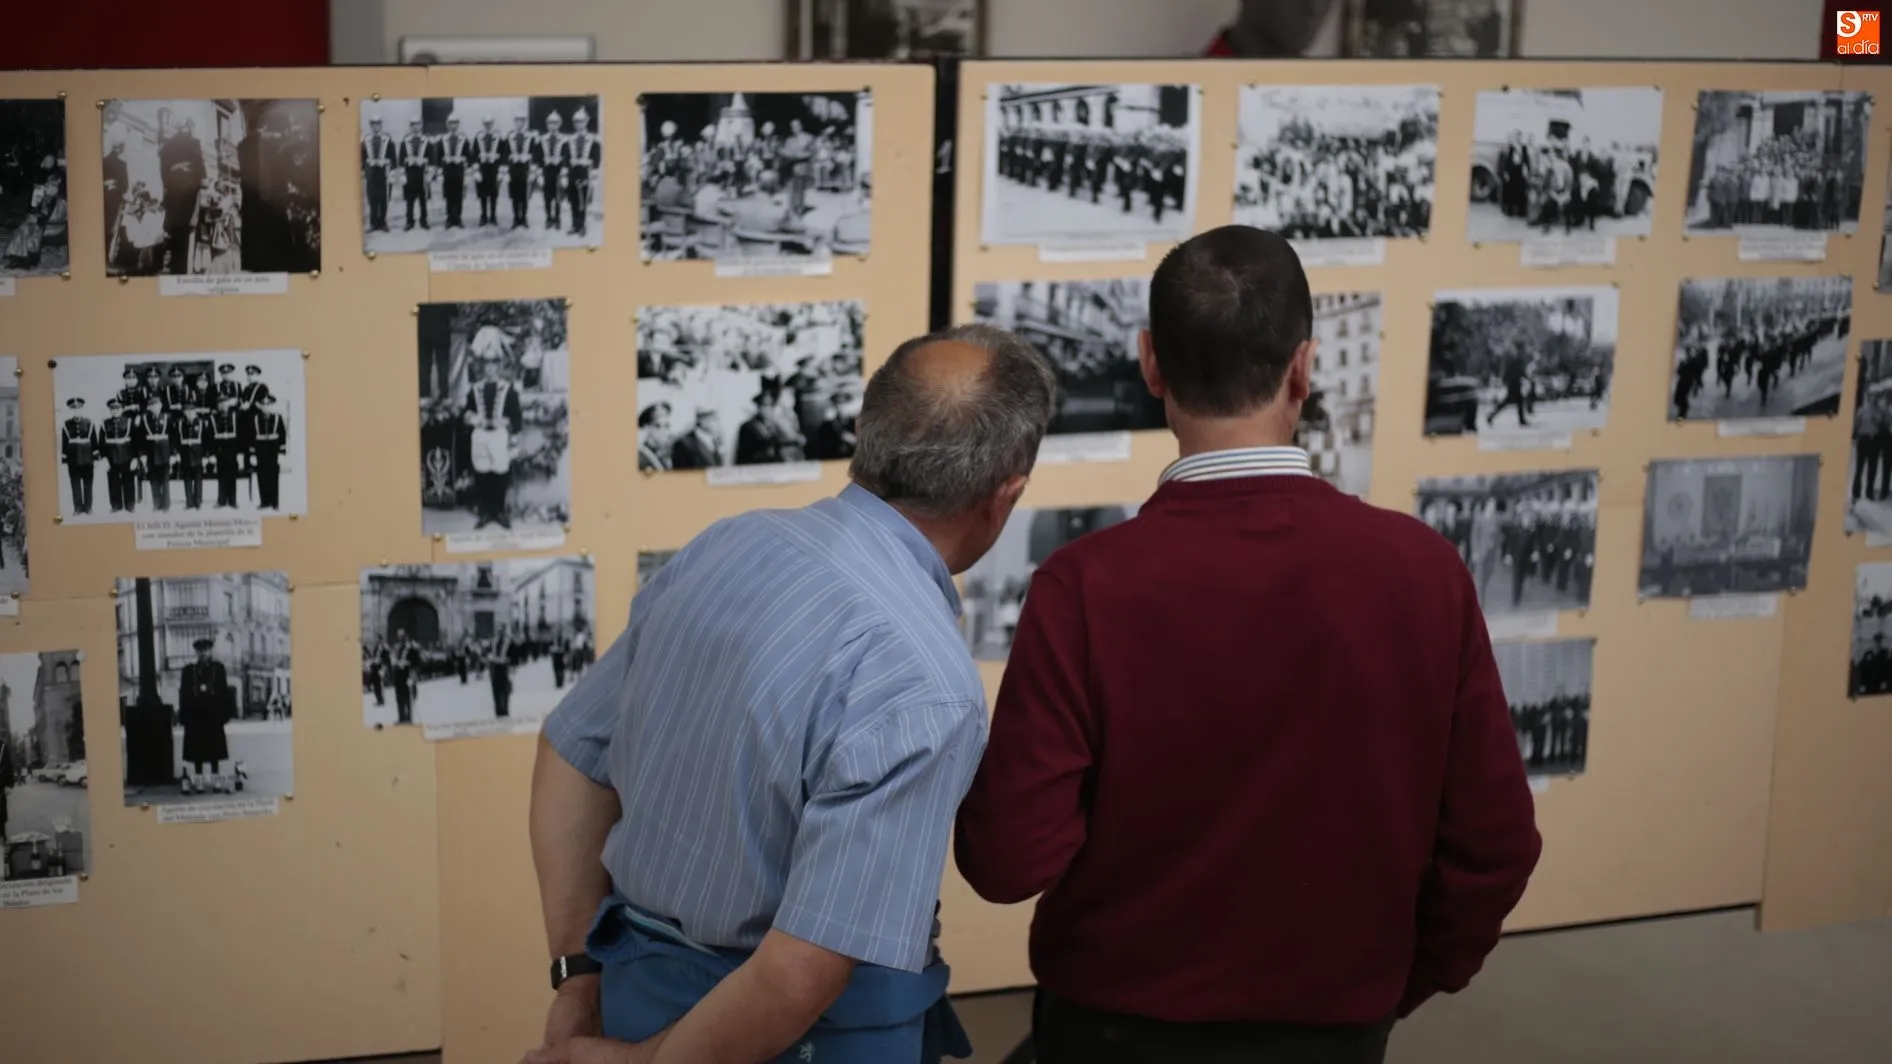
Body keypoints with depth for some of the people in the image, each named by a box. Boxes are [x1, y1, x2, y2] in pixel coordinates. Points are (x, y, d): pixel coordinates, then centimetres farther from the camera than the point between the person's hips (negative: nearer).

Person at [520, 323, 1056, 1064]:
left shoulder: (727, 545, -4)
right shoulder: (922, 684, -25)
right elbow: (799, 976, -28)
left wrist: (580, 972, 10)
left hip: (640, 986, 6)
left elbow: (573, 752, 5)